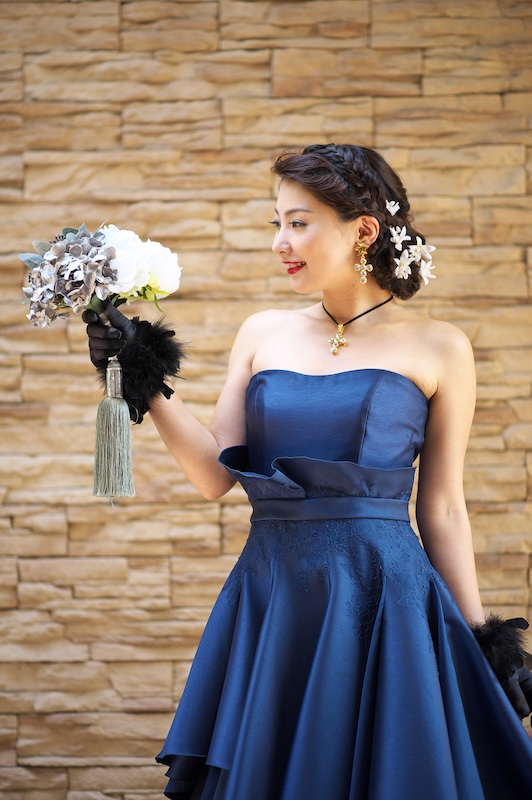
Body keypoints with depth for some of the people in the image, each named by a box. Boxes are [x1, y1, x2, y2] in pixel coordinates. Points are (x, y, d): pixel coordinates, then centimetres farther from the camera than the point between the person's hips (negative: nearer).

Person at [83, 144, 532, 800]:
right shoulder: (263, 334, 9)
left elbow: (442, 508, 2)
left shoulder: (436, 349, 0)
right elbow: (215, 474, 3)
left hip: (382, 597, -3)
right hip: (270, 598, 3)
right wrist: (145, 381, -5)